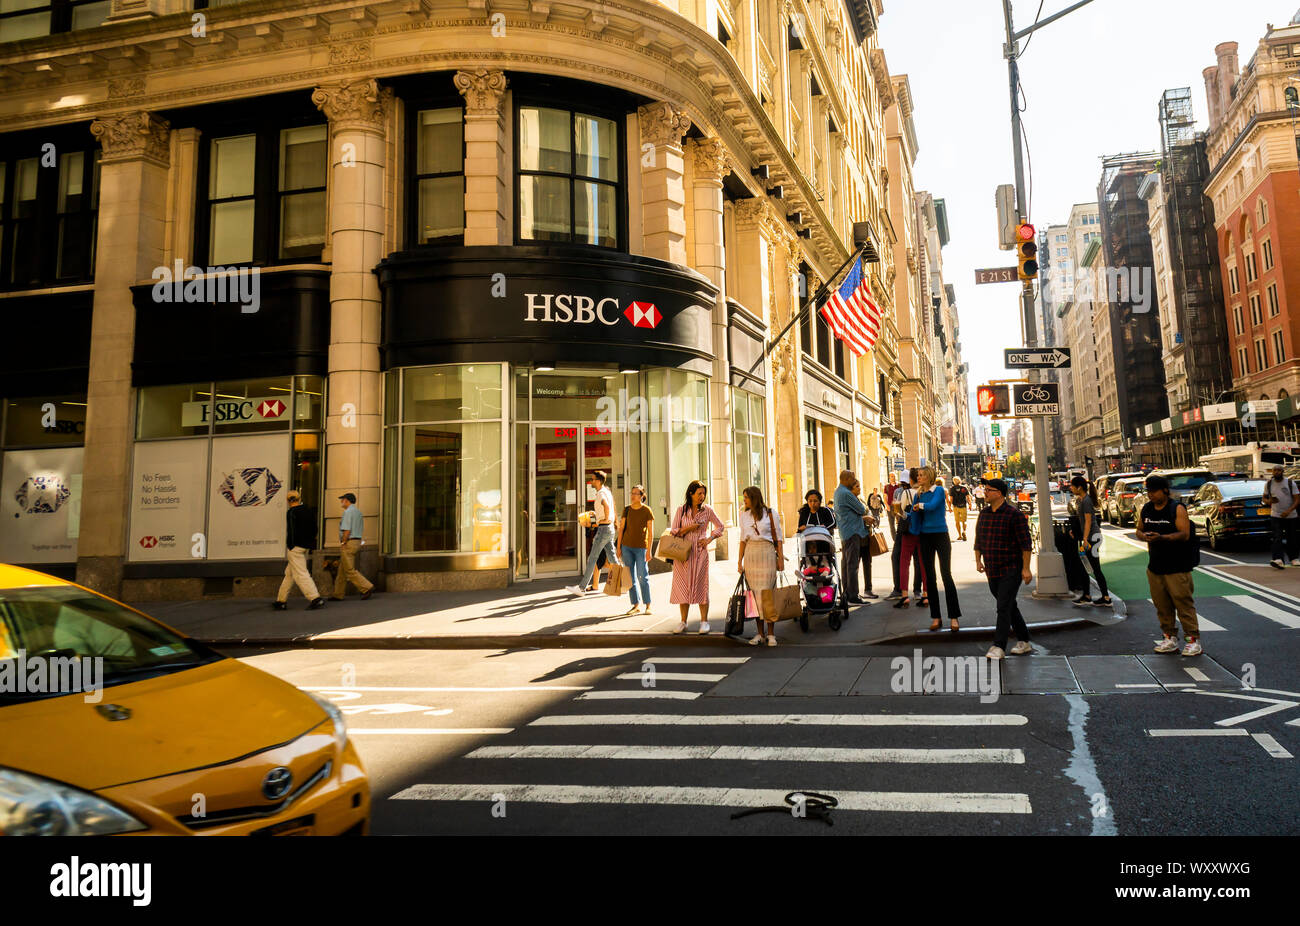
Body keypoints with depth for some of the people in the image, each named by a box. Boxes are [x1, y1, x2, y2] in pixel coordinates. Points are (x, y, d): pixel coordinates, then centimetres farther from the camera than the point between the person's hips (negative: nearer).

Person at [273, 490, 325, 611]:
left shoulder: (291, 512, -12)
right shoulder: (309, 511, 9)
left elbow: (290, 532, -15)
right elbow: (314, 530, 12)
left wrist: (288, 548, -10)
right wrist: (310, 545, 18)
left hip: (295, 547, -8)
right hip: (306, 546, 8)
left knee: (300, 574, -7)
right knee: (289, 573, 16)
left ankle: (316, 599, -16)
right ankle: (281, 601, 22)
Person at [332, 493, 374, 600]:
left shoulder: (348, 512, -13)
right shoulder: (358, 511, 17)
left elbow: (347, 530, -20)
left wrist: (342, 543, -14)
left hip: (348, 543, -10)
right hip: (357, 542, 10)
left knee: (350, 570, -8)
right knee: (342, 570, 13)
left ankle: (367, 588, -13)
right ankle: (338, 594, 16)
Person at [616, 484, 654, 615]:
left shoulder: (647, 510, -4)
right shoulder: (627, 509, 6)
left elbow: (650, 531, -4)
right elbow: (621, 528, 9)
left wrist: (649, 550, -8)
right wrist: (618, 546, 5)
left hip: (641, 547, -4)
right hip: (627, 546, 4)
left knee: (643, 577, -2)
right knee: (630, 577, 7)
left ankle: (647, 605, 9)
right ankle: (635, 604, 16)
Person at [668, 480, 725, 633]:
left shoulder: (707, 510, 3)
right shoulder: (681, 510, 2)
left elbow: (720, 527, 13)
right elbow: (674, 532, 1)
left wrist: (709, 539, 0)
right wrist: (690, 527, -12)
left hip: (700, 551, -1)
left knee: (701, 586, -1)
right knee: (683, 586, 3)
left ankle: (704, 621, 8)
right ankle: (683, 622, 11)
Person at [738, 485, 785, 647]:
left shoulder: (770, 514, -1)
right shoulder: (744, 516, 11)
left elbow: (778, 537, 2)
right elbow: (743, 540, 14)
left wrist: (781, 558, -3)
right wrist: (740, 561, 9)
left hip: (767, 554, -4)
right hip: (750, 555, 4)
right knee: (754, 593, 2)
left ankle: (771, 634, 0)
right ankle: (759, 633, 8)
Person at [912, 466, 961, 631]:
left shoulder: (939, 490, -6)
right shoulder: (919, 494, 10)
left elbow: (932, 505, -20)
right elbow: (914, 513, 9)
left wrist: (920, 505, -5)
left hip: (940, 534, -6)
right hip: (925, 536, 6)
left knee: (946, 574, -9)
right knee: (930, 577, 6)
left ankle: (954, 617, -5)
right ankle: (936, 616, 12)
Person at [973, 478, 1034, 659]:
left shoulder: (1015, 514, -11)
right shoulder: (983, 513, 10)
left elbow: (1026, 543, -12)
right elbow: (979, 539, 19)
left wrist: (1026, 568, -14)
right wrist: (978, 560, 12)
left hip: (1011, 570, -7)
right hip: (992, 570, 7)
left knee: (1004, 607, -10)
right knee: (1009, 607, 14)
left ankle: (999, 646, -8)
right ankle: (1024, 642, 26)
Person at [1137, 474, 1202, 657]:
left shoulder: (1177, 509, -7)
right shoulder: (1146, 509, 10)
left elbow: (1185, 535, -15)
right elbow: (1139, 530, 15)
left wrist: (1161, 537, -28)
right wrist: (1144, 536, -8)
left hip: (1177, 567, -5)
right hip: (1155, 566, 6)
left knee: (1183, 602, -4)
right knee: (1162, 605, 8)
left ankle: (1193, 639, 3)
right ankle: (1170, 638, 17)